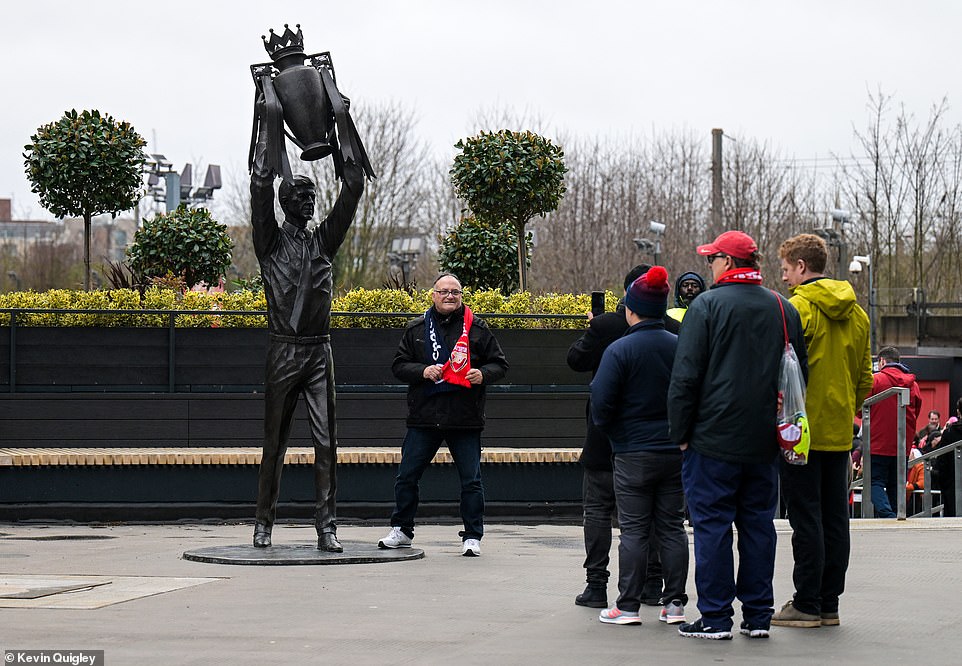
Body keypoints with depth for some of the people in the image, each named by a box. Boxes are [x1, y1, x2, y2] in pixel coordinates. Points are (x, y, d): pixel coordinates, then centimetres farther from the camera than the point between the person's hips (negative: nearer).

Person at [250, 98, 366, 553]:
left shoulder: (324, 241, 13)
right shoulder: (271, 241, 5)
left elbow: (352, 189, 11)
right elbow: (261, 186, -4)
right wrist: (267, 125, -2)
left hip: (319, 350, 3)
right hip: (283, 349, -3)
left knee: (326, 440, -4)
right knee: (275, 440, 4)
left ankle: (327, 527, -4)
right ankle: (264, 523, 14)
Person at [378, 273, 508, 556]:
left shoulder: (476, 328, 4)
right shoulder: (417, 328, 7)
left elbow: (499, 364, 8)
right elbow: (399, 365, 7)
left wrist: (483, 374, -13)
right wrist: (422, 371, -11)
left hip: (465, 418, -1)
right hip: (424, 418, 1)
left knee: (471, 480, 1)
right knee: (407, 476, 5)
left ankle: (472, 536, 11)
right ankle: (401, 530, 20)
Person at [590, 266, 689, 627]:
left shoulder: (620, 350, -12)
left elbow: (601, 403, -13)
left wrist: (607, 428, 7)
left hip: (633, 454, -4)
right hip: (676, 452, 4)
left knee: (634, 531, 1)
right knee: (672, 527, 10)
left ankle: (628, 606, 3)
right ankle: (674, 603, 12)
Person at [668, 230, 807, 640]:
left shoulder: (707, 306, -8)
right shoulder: (784, 310, 9)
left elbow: (686, 376, -10)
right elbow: (799, 375, 15)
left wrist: (680, 432, -2)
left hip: (714, 438, -5)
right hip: (764, 442, 5)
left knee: (712, 525, -1)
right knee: (758, 524, 10)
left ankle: (715, 617, -1)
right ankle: (758, 615, 12)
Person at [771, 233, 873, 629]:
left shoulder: (798, 307, -12)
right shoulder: (856, 314, 12)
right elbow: (865, 376, 16)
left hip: (803, 429, -7)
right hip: (840, 432, 7)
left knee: (806, 519, -4)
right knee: (835, 519, 9)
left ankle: (806, 605, -2)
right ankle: (829, 604, 14)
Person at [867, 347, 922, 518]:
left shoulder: (875, 380, -7)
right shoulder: (913, 384, 8)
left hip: (878, 443, -5)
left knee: (876, 481, -4)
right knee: (895, 485, 12)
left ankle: (886, 513, -25)